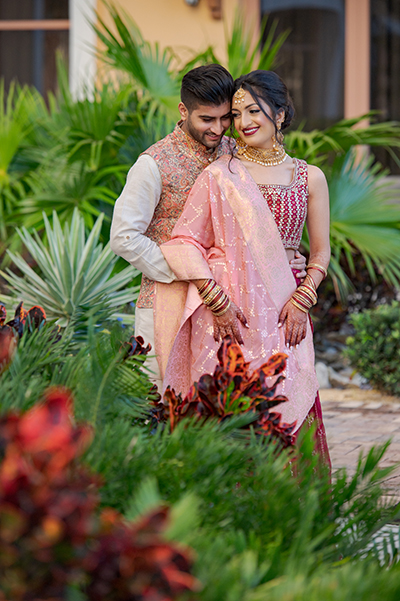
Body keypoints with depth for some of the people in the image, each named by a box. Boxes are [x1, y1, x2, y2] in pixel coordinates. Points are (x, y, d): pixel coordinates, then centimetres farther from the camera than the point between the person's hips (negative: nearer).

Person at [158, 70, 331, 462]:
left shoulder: (309, 178, 8)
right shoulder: (219, 176, 2)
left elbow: (321, 251, 12)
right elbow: (184, 241, -1)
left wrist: (302, 300, -4)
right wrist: (216, 301, -11)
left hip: (283, 312, 2)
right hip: (228, 311, -2)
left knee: (285, 410, -1)